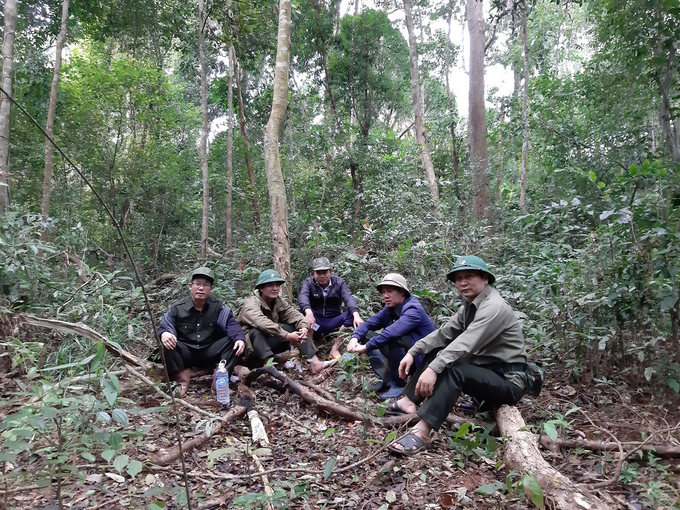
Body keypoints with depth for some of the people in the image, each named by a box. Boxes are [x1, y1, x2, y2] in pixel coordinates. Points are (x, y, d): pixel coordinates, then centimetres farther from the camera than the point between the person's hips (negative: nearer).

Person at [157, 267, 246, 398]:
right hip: (185, 353, 0)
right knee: (168, 345, -29)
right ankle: (181, 381, -18)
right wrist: (164, 334, -34)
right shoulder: (177, 308, -2)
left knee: (233, 342, -22)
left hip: (210, 353, 1)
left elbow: (232, 325, -14)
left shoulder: (219, 307, -2)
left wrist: (240, 339, -36)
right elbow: (163, 328, -7)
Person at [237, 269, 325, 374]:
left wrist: (303, 328, -30)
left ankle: (313, 361, -25)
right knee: (257, 331, -36)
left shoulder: (279, 302, 4)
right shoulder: (251, 304, -19)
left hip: (269, 344, 6)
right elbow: (262, 322, -37)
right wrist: (287, 336, -43)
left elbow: (295, 314, -8)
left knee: (296, 326, -10)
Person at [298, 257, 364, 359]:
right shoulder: (308, 282, -1)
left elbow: (348, 298, -15)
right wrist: (308, 312, -46)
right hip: (315, 322, -1)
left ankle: (335, 349, -20)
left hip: (333, 323, 1)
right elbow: (303, 297, -22)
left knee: (352, 314, -24)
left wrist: (356, 315, -37)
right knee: (304, 311, -30)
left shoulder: (339, 282, 2)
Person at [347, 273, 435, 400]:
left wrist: (366, 347, -34)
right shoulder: (389, 309, 3)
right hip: (404, 356, 8)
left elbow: (393, 331, -37)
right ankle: (387, 379, -4)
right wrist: (355, 338, -23)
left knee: (394, 337, -34)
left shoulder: (413, 309, -23)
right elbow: (368, 324, -3)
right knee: (366, 335, 0)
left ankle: (399, 384, -18)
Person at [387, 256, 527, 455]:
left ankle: (421, 433, -37)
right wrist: (412, 352, -4)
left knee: (454, 370, -32)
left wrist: (433, 369, -41)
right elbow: (444, 333, 6)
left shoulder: (494, 307, -20)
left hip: (508, 381, -9)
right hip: (484, 370, 9)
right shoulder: (469, 306, 9)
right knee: (436, 352, 5)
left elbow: (465, 343, -33)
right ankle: (409, 401, -1)